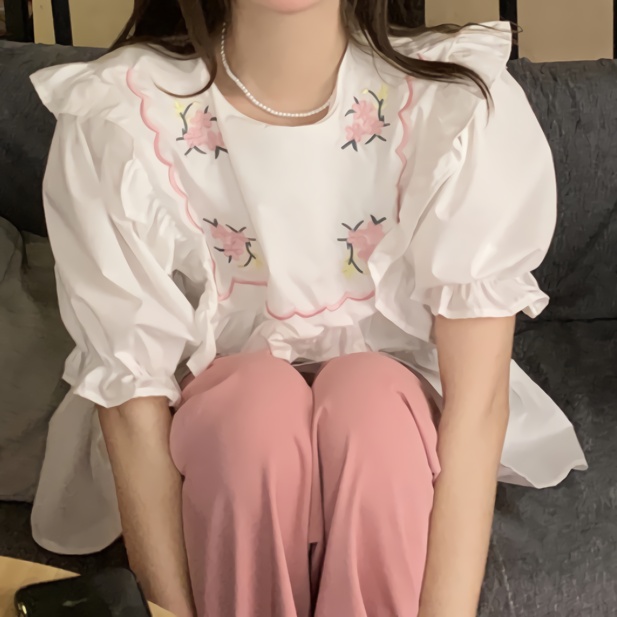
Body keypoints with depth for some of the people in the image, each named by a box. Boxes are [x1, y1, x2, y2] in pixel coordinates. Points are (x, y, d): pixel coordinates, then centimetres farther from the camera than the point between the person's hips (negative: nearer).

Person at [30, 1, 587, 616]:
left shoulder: (461, 104, -23)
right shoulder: (116, 117, -22)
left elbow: (478, 398, -23)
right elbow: (134, 404, -19)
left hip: (390, 426, 1)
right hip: (213, 431, 0)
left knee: (368, 394, -31)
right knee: (254, 396, -31)